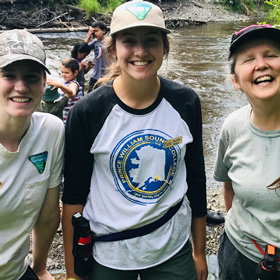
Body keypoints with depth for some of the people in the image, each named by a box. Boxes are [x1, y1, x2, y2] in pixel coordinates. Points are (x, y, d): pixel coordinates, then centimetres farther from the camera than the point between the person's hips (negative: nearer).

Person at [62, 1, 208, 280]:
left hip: (174, 250, 2)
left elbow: (196, 180, 1)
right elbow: (74, 194, -8)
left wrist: (199, 252, 7)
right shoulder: (87, 112, -16)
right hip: (107, 256, -1)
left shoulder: (186, 103, -9)